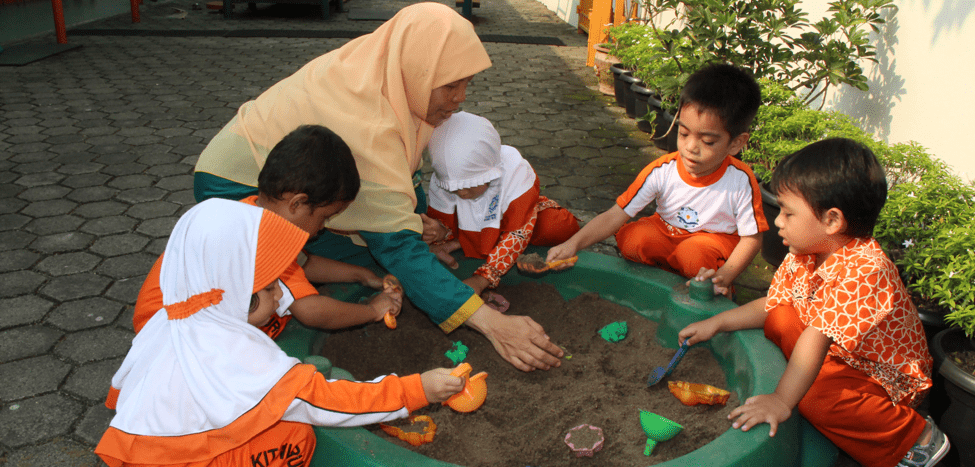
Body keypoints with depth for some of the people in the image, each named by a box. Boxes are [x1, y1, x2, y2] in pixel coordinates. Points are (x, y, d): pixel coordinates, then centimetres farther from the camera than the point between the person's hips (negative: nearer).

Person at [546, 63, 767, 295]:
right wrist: (573, 243, -35)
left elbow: (752, 238, -13)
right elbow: (615, 216, -22)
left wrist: (723, 277, -27)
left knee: (693, 253, -34)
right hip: (666, 232, 2)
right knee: (630, 239, -26)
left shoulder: (741, 181, -24)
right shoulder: (662, 171, -21)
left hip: (714, 239, -2)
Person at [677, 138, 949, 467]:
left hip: (886, 379, -7)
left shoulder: (863, 270, -35)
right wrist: (716, 324, -5)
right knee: (779, 318, -5)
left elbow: (817, 338, -41)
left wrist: (782, 400, -42)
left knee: (815, 400, -30)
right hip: (839, 356, 7)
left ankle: (918, 437, -9)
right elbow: (769, 305, 4)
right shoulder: (804, 253, -7)